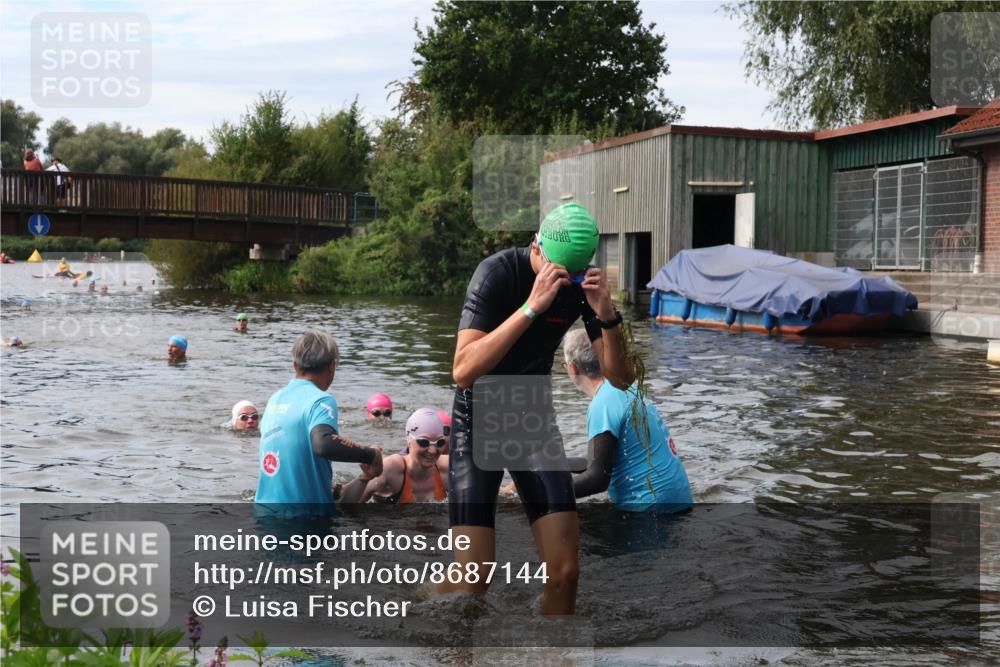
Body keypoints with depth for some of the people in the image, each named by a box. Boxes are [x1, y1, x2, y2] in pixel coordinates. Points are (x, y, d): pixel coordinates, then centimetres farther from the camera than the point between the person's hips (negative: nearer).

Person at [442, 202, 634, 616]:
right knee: (471, 580, -13)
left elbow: (619, 378, -7)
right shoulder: (498, 271, -21)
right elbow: (463, 371, -32)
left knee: (565, 572, -5)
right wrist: (531, 306, -39)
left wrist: (607, 315, -25)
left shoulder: (582, 283, -8)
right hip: (479, 419, -4)